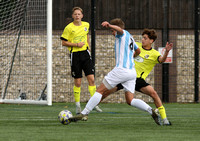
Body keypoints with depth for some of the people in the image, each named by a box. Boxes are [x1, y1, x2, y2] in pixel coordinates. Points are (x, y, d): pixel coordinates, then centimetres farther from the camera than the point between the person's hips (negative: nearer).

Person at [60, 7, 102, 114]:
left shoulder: (86, 25, 7)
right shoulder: (69, 28, -7)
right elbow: (64, 42, -5)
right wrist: (76, 45, -14)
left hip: (85, 53, 3)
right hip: (75, 55, -3)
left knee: (91, 79, -6)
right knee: (77, 82, 0)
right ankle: (77, 105, 13)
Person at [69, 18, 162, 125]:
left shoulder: (123, 34, -1)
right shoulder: (130, 38, 24)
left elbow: (120, 29, -28)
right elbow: (138, 51, 42)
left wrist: (109, 25, -46)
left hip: (121, 69, -8)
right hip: (132, 71, 8)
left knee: (100, 91, -2)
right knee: (130, 100, 6)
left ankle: (84, 114, -5)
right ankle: (151, 111, -13)